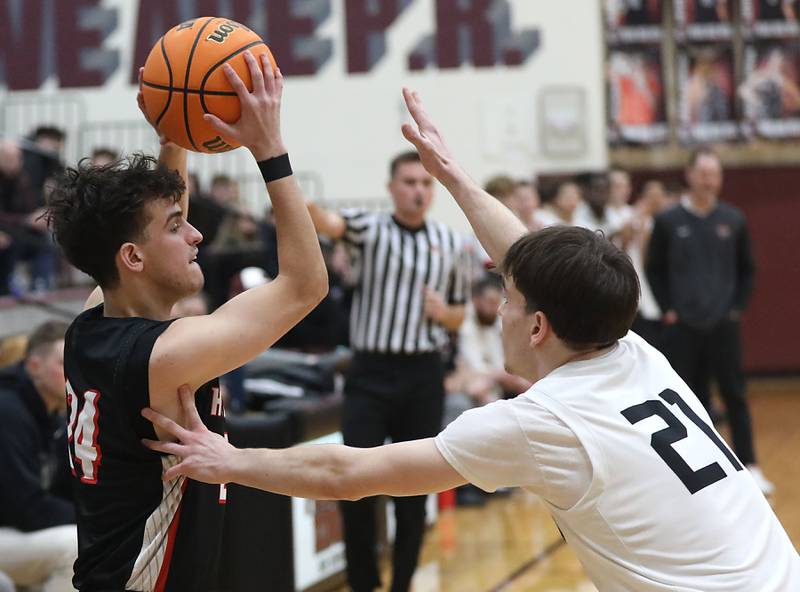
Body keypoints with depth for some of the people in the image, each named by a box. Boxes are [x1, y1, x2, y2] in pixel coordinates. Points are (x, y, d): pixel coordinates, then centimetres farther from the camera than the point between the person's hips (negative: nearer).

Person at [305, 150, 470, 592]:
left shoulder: (452, 245, 7)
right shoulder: (372, 229, -1)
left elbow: (459, 315, 17)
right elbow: (328, 223, -23)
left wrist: (444, 313, -7)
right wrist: (300, 202, -45)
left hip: (423, 375, 2)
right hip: (371, 372, -2)